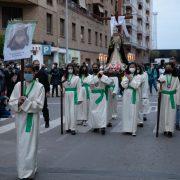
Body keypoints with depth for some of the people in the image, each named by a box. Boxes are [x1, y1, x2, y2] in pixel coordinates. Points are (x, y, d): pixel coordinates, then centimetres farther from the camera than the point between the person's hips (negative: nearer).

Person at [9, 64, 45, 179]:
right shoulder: (18, 85, 6)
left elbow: (39, 106, -10)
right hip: (20, 118, 4)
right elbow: (11, 102, 3)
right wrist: (18, 102, -17)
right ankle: (22, 171, 25)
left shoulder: (39, 87, -5)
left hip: (32, 119, -4)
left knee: (30, 145, -3)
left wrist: (25, 102, -20)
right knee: (21, 145, 11)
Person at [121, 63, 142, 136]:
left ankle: (133, 130, -1)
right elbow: (124, 85, -4)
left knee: (133, 112, -4)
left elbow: (136, 86, -13)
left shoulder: (138, 76, 1)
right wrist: (127, 78, -11)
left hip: (134, 96, -3)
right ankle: (127, 128, 11)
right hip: (126, 95, 3)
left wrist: (130, 79, -12)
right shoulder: (125, 76, 10)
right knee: (126, 112, 4)